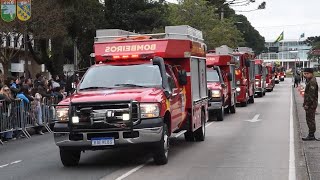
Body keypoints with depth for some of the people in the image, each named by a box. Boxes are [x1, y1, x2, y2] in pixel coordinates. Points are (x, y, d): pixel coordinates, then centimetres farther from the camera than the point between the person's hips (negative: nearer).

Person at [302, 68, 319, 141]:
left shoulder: (312, 82, -19)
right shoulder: (309, 81, 14)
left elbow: (311, 95, -23)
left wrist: (307, 104, -22)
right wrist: (305, 103, 17)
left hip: (311, 104, -11)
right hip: (309, 104, 11)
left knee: (310, 119, -5)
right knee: (309, 119, 14)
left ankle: (311, 136, -1)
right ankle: (311, 135, 21)